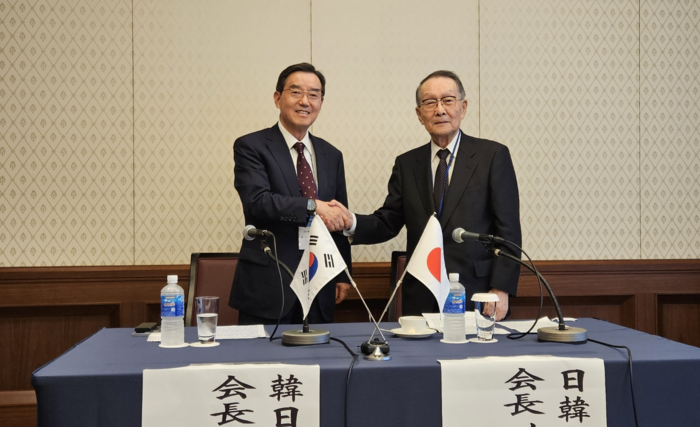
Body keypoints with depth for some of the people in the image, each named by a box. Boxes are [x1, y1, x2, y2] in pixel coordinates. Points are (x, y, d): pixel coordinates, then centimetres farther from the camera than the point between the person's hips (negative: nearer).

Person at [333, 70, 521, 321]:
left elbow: (508, 230, -3)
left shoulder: (494, 156, 1)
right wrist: (352, 223, -12)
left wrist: (501, 290, -11)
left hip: (476, 297, -2)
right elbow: (388, 223, 8)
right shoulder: (407, 164, 11)